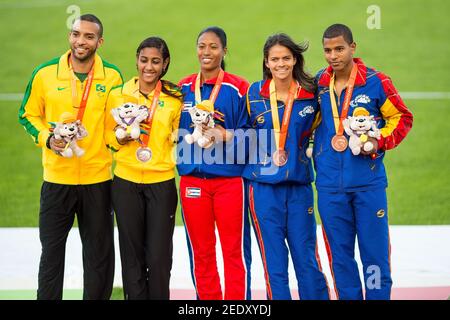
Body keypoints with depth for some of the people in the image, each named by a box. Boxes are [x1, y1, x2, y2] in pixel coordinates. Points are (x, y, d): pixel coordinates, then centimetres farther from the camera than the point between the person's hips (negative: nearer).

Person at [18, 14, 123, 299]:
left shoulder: (112, 76, -1)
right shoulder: (45, 74, -4)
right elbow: (29, 115, 5)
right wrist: (47, 138, -11)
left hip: (98, 179, 1)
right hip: (57, 177, -1)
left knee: (99, 251, 10)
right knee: (52, 248, 7)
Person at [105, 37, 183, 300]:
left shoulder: (175, 98, 2)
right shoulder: (119, 95, 2)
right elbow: (109, 136, 10)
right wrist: (122, 137, -9)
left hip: (162, 182, -1)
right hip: (126, 182, 1)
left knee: (159, 256, -2)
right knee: (132, 254, 7)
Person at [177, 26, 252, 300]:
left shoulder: (239, 88, -2)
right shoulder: (183, 89, 9)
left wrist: (227, 137, -17)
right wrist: (191, 135, -6)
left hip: (230, 178, -3)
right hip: (192, 179, 3)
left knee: (235, 251, -2)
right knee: (200, 253, 8)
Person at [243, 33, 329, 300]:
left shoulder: (310, 93, 2)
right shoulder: (254, 93, 3)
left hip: (299, 184, 0)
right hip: (263, 186, 0)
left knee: (307, 258, 2)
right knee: (274, 261, 2)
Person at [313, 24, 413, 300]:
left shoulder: (375, 81, -5)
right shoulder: (318, 83, 5)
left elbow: (402, 118, 3)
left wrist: (380, 142, -11)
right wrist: (314, 151, 6)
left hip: (368, 181, -3)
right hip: (330, 183, 3)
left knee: (375, 251, 0)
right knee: (339, 254, 9)